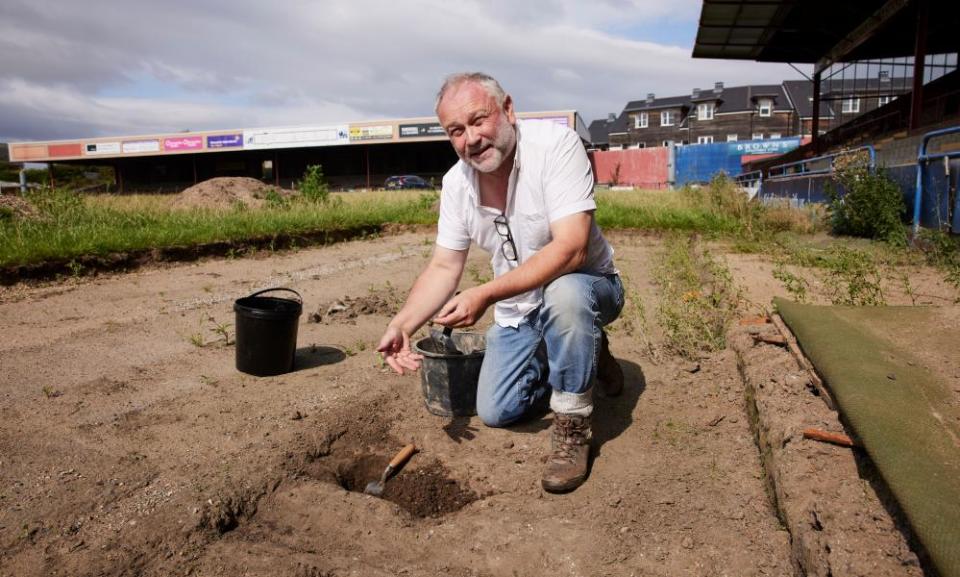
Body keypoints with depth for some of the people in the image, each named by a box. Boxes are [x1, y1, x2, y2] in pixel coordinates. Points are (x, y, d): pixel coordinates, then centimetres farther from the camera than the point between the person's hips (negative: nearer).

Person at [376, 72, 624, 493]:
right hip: (517, 314, 6)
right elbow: (444, 267, -2)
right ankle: (583, 354, 26)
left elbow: (570, 249, -35)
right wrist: (401, 325, -18)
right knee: (495, 412, 3)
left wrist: (485, 295, -42)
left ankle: (572, 428, -17)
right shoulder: (455, 182, -6)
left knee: (564, 293, -40)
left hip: (586, 286, -5)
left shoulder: (556, 143, -25)